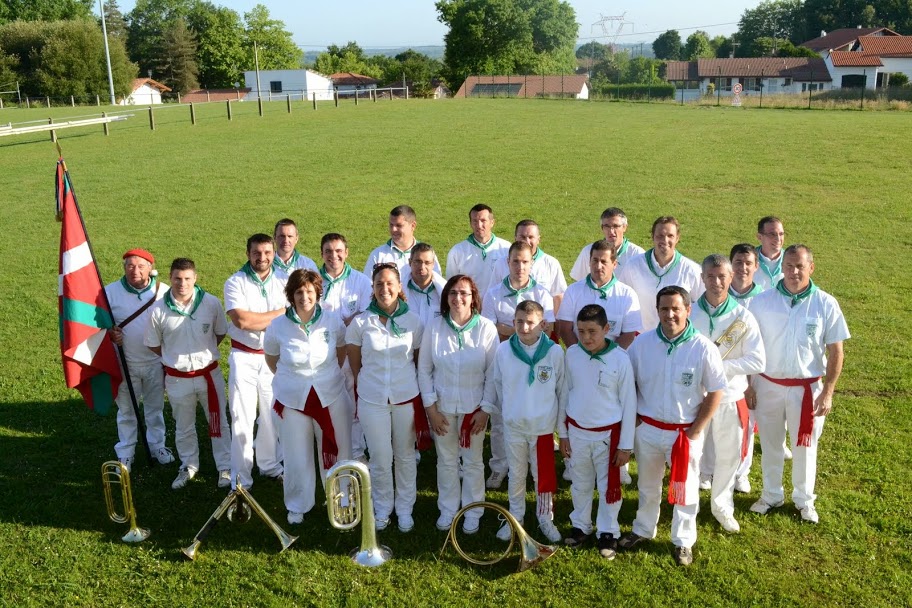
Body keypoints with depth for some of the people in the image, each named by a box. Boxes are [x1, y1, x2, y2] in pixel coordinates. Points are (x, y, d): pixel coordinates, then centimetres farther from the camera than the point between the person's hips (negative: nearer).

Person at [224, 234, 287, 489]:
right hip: (244, 358, -3)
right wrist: (279, 313, -11)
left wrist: (258, 322, -16)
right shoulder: (235, 283, -6)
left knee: (272, 416, 13)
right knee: (242, 419, -2)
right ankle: (241, 479, 7)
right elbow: (241, 320, -19)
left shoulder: (283, 283, 4)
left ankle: (270, 465, 31)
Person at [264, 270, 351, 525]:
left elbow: (342, 348, 11)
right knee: (297, 457, 10)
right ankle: (297, 506, 32)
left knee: (336, 453, 12)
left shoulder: (332, 321, -9)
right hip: (292, 400, 0)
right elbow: (271, 358, 8)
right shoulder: (277, 326, -10)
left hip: (331, 397, 1)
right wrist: (288, 378, 6)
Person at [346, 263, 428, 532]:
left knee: (405, 456, 14)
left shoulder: (413, 321, -4)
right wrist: (367, 386, 10)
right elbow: (355, 365, 5)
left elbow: (419, 361, 6)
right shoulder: (360, 323, -7)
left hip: (407, 398, 1)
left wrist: (415, 388, 7)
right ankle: (382, 507, 31)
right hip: (372, 400, 0)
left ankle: (405, 508, 32)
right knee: (380, 460, 8)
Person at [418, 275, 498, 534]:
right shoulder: (434, 327, -9)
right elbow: (424, 369, -2)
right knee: (446, 460, 15)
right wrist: (431, 407, -5)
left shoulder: (486, 328, -12)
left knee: (473, 461, 14)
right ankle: (447, 509, 34)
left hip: (474, 407, -1)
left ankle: (472, 512, 32)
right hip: (442, 405, 1)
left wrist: (485, 410, -8)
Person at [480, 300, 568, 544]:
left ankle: (545, 518, 31)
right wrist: (485, 408, 8)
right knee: (516, 475, 16)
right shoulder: (503, 350, -8)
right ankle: (514, 517, 34)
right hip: (513, 425, 1)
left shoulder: (555, 352, -11)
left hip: (543, 426, -1)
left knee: (544, 475, 11)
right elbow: (493, 383, 6)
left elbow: (563, 391, -3)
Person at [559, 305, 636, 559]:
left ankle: (608, 533, 27)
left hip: (608, 434, -3)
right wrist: (563, 433, 6)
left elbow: (629, 403, -9)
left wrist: (625, 445, -7)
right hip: (577, 431, 3)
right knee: (580, 484, 18)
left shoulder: (620, 358, -15)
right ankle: (581, 526, 37)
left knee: (609, 486, 10)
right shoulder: (571, 354, -7)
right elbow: (565, 393, 4)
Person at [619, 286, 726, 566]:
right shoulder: (642, 343, -8)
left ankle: (683, 541, 31)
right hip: (647, 428, 3)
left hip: (686, 432, -2)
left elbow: (715, 392, -9)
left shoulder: (703, 348, -15)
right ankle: (643, 529, 41)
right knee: (647, 485, 21)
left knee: (685, 489, 13)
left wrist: (696, 430, -10)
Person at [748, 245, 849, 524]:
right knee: (770, 444, 16)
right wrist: (747, 386, -1)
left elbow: (836, 352, -5)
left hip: (807, 387, -1)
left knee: (804, 445, 14)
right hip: (768, 385, 1)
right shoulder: (762, 301, -7)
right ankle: (771, 494, 36)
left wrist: (828, 393, -8)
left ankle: (804, 499, 35)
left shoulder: (826, 304, -10)